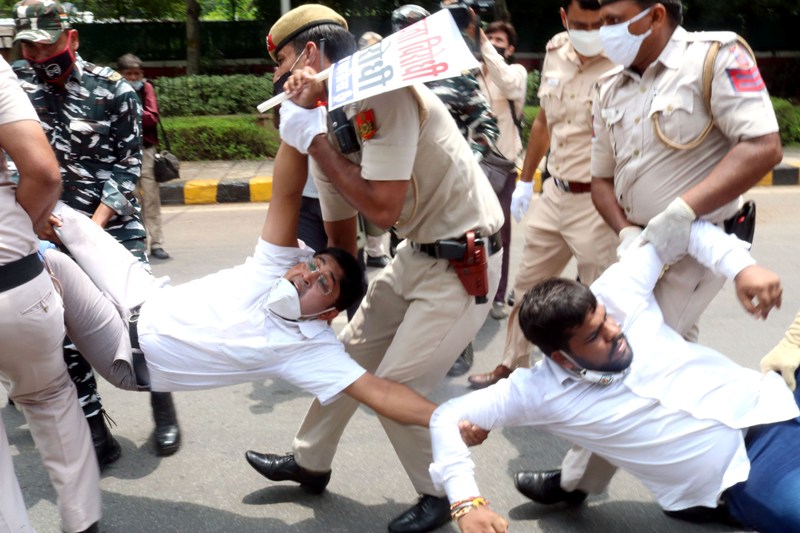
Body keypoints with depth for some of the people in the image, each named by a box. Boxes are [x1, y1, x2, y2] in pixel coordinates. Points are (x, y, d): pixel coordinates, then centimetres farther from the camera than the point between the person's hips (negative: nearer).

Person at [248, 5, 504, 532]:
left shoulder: (384, 92, -23)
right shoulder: (330, 119, 4)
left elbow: (384, 209, -27)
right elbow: (341, 231, 13)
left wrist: (313, 139, -19)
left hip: (465, 262, -9)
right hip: (417, 254, 9)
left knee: (396, 388, -6)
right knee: (350, 355, 17)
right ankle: (311, 460, 40)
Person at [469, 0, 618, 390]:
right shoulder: (555, 50, 5)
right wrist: (525, 181, 22)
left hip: (598, 202, -7)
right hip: (554, 194, 8)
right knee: (527, 284, 19)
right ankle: (512, 366, 39)